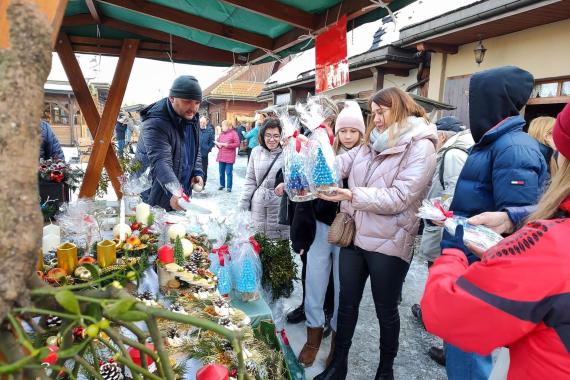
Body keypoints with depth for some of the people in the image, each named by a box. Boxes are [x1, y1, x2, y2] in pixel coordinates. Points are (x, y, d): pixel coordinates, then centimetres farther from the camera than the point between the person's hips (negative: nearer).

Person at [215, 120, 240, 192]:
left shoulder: (233, 133, -6)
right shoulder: (221, 134, 14)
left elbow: (237, 144, -12)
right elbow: (217, 141, 22)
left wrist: (228, 145, -16)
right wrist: (218, 144, -1)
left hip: (229, 157, -6)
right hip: (221, 156, 7)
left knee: (229, 173, -4)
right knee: (221, 172, 13)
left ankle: (229, 187, 3)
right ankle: (222, 185, 26)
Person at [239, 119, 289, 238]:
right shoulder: (256, 151, 5)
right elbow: (250, 180, 10)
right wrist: (244, 202, 8)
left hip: (280, 204, -3)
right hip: (259, 204, 4)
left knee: (280, 237, 3)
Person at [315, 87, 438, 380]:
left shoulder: (420, 146, -11)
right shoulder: (372, 141, 10)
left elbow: (399, 198, -21)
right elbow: (340, 164, -3)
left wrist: (352, 195, -27)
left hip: (388, 243, -6)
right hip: (355, 234, 6)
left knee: (386, 310, 13)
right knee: (347, 302, 17)